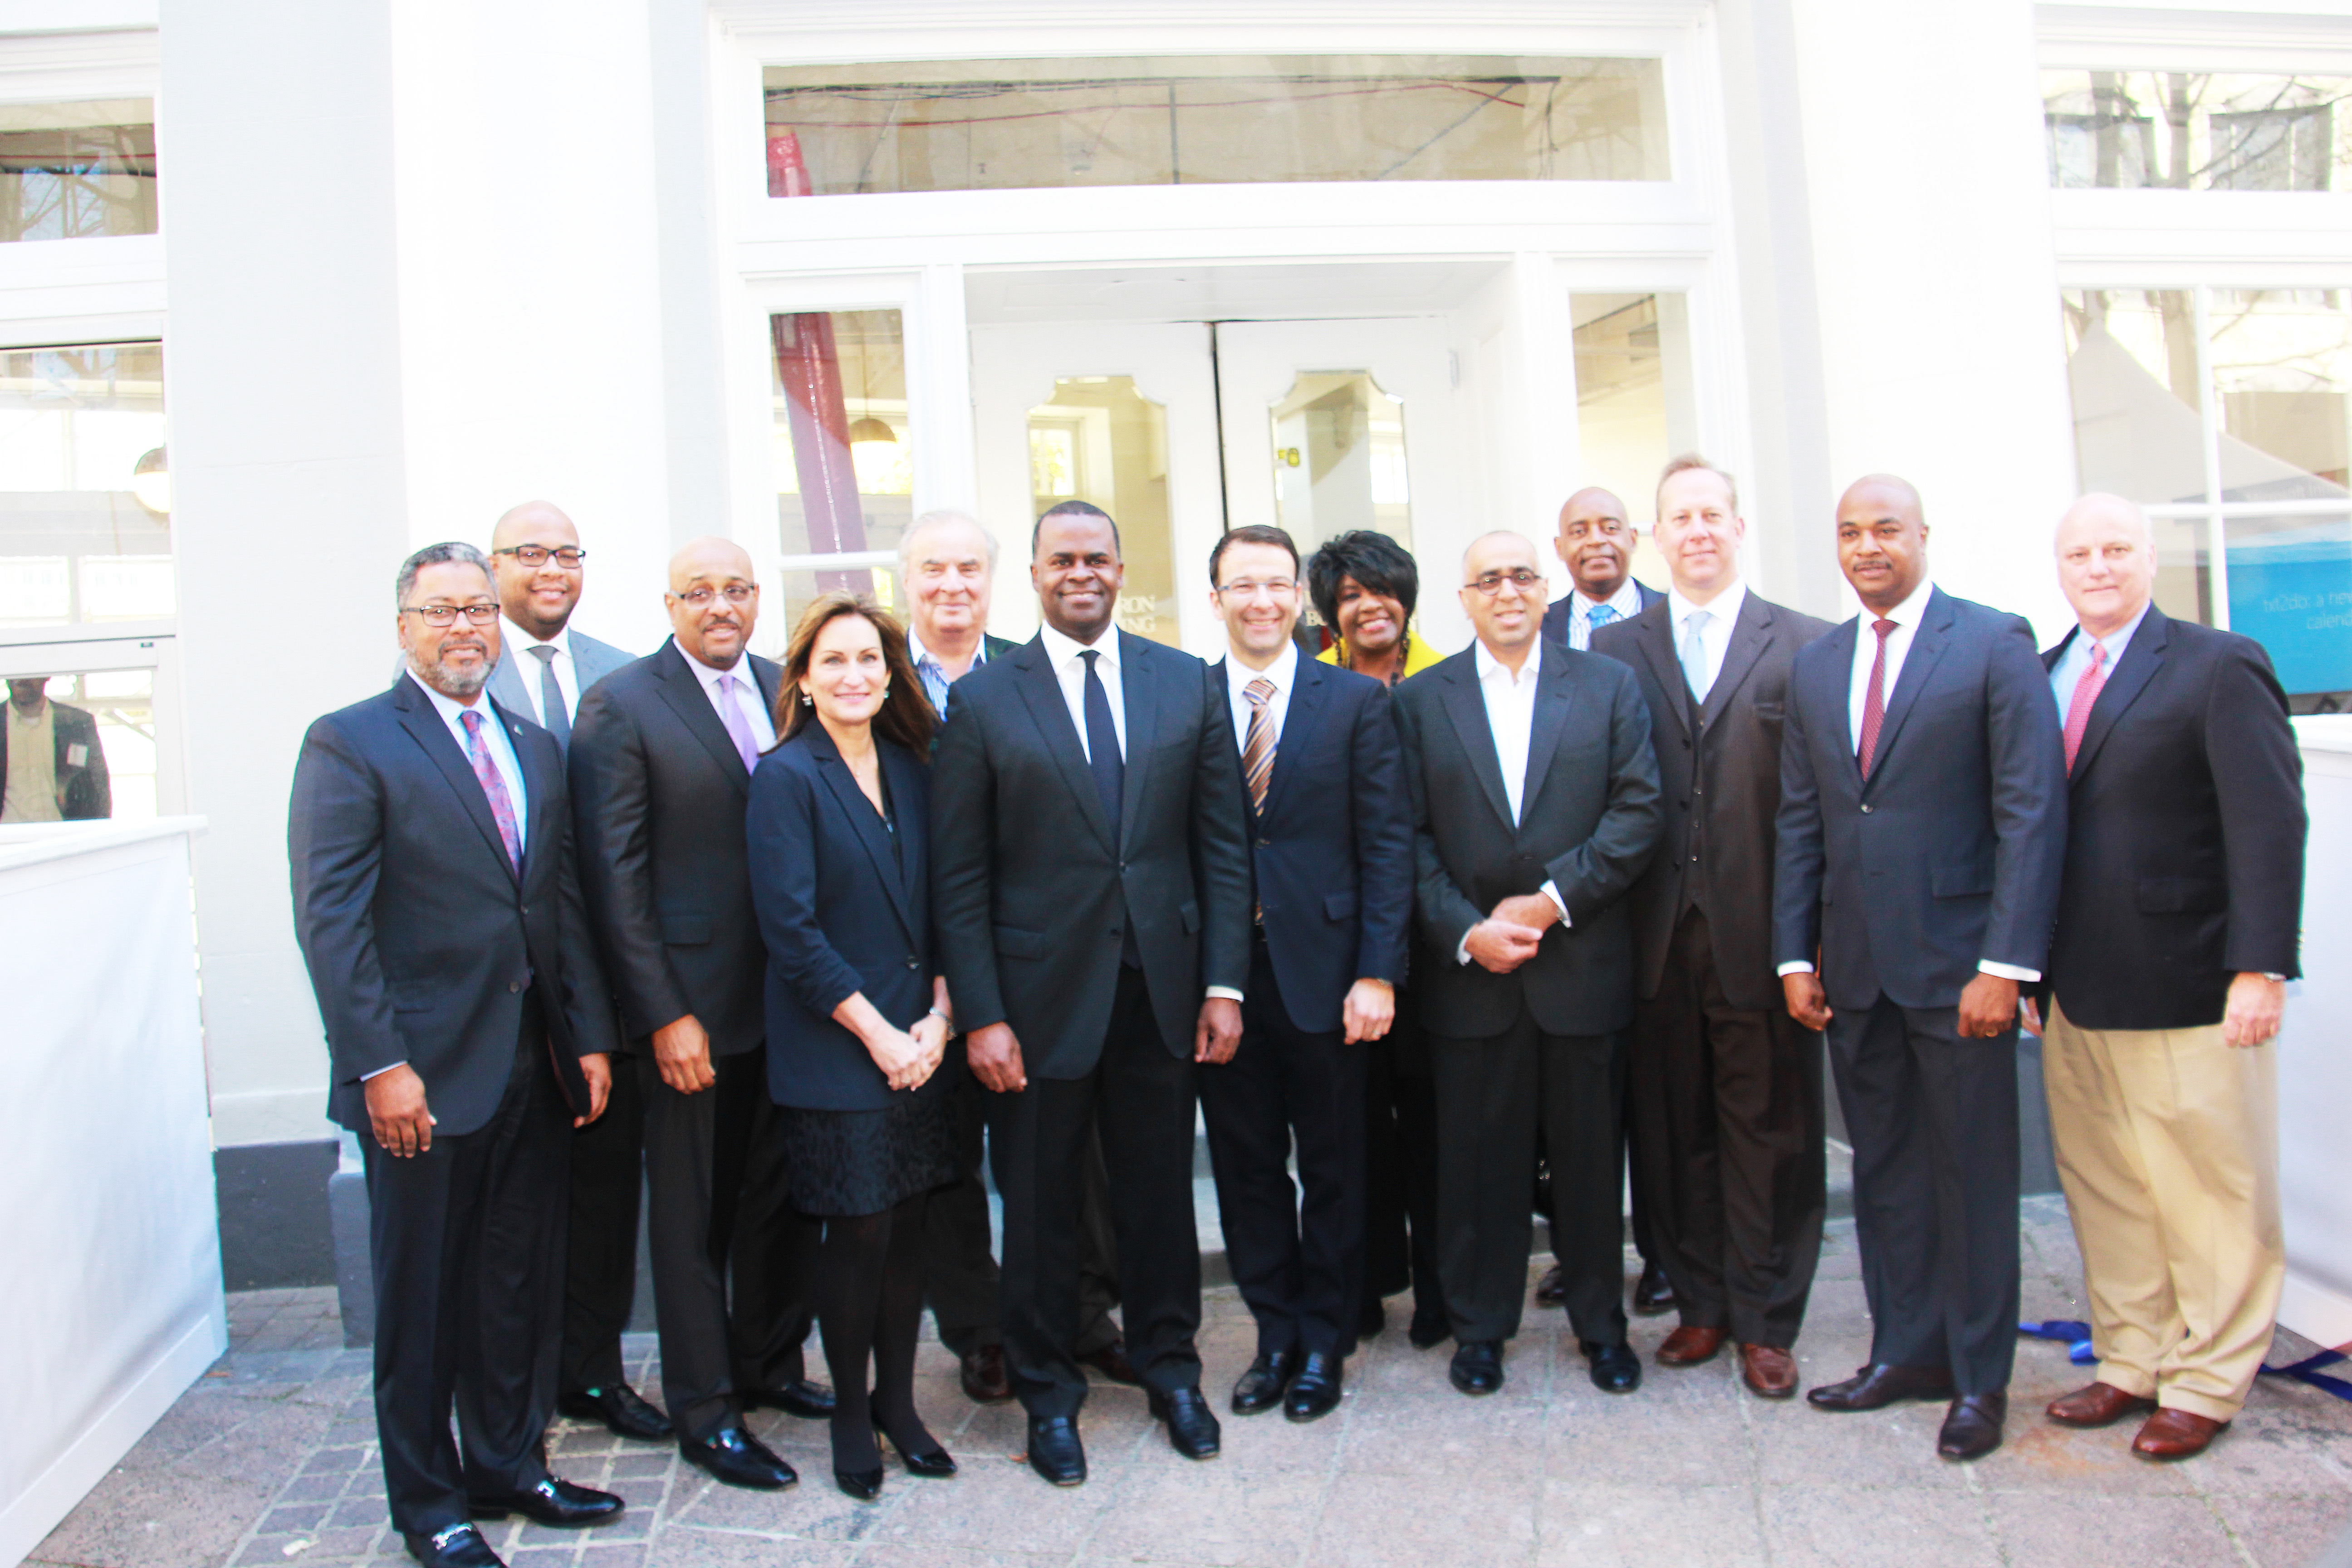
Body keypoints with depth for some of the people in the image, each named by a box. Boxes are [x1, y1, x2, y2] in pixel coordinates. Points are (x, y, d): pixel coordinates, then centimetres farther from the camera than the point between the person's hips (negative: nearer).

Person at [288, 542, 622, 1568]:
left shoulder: (536, 749, 13)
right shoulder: (349, 745, -6)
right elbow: (331, 921, -13)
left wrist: (589, 1036, 6)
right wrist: (380, 1066, -18)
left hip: (533, 1071, 6)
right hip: (424, 1079, -6)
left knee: (520, 1285, 16)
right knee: (421, 1299, 9)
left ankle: (509, 1465, 33)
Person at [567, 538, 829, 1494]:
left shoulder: (788, 692, 7)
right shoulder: (621, 706, -8)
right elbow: (615, 876, -10)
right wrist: (662, 1015, -14)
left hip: (790, 992, 5)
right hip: (691, 1006, -5)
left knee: (783, 1194, 16)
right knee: (691, 1211, 9)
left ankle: (769, 1365, 36)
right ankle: (704, 1410, 24)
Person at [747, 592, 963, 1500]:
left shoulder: (910, 769, 8)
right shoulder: (785, 777, -8)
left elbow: (938, 905, 9)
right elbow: (791, 930, -13)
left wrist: (938, 1017, -3)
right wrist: (878, 1033, -13)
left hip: (919, 1043, 5)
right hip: (833, 1052, -5)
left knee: (910, 1225, 10)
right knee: (858, 1232, 2)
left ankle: (898, 1402, 26)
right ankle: (850, 1414, 22)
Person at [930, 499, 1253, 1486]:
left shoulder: (1189, 685, 4)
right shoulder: (981, 700, -2)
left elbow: (1223, 844, 4)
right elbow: (959, 877, -3)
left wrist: (1224, 984, -1)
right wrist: (981, 1015, -9)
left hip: (1162, 990, 2)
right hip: (1042, 996, -2)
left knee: (1160, 1192, 14)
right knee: (1040, 1205, 10)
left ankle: (1169, 1368, 35)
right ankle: (1047, 1393, 30)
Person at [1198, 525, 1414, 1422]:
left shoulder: (1356, 702, 1)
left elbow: (1387, 844, -3)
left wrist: (1378, 973, -10)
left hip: (1322, 971, -1)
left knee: (1331, 1168, 11)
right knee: (1246, 1168, 12)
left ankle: (1324, 1341, 29)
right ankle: (1275, 1333, 30)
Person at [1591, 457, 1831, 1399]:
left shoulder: (1805, 647, 2)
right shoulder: (1614, 652, 8)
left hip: (1760, 937, -2)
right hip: (1657, 940, 2)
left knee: (1768, 1133, 7)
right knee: (1673, 1130, 11)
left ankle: (1766, 1321, 21)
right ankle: (1700, 1304, 27)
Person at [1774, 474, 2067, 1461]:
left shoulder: (1995, 646, -5)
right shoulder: (1815, 667, 11)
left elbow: (2032, 812, -10)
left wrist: (2005, 965, -15)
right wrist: (1795, 956, 6)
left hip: (1956, 962, -5)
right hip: (1853, 966, 5)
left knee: (1973, 1172, 6)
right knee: (1883, 1166, 13)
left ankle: (1979, 1377, 20)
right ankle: (1905, 1351, 27)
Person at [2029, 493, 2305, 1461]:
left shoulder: (2219, 666, -5)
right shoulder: (2040, 678, 11)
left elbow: (2270, 824, -11)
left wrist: (2259, 967, -17)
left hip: (2188, 992, -5)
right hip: (2077, 993, 5)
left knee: (2212, 1194, 6)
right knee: (2104, 1194, 12)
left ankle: (2206, 1382, 21)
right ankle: (2130, 1363, 26)